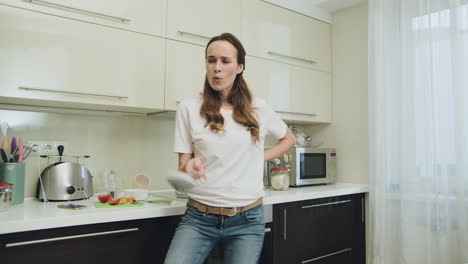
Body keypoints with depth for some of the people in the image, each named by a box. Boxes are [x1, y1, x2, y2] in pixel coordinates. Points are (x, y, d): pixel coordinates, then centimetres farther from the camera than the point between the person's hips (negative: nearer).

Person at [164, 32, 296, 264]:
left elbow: (288, 139, 21)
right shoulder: (188, 109, -1)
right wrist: (190, 167, -22)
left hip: (247, 221, 2)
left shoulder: (258, 109, 4)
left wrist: (260, 158, 7)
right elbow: (182, 164, 1)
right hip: (199, 218, -1)